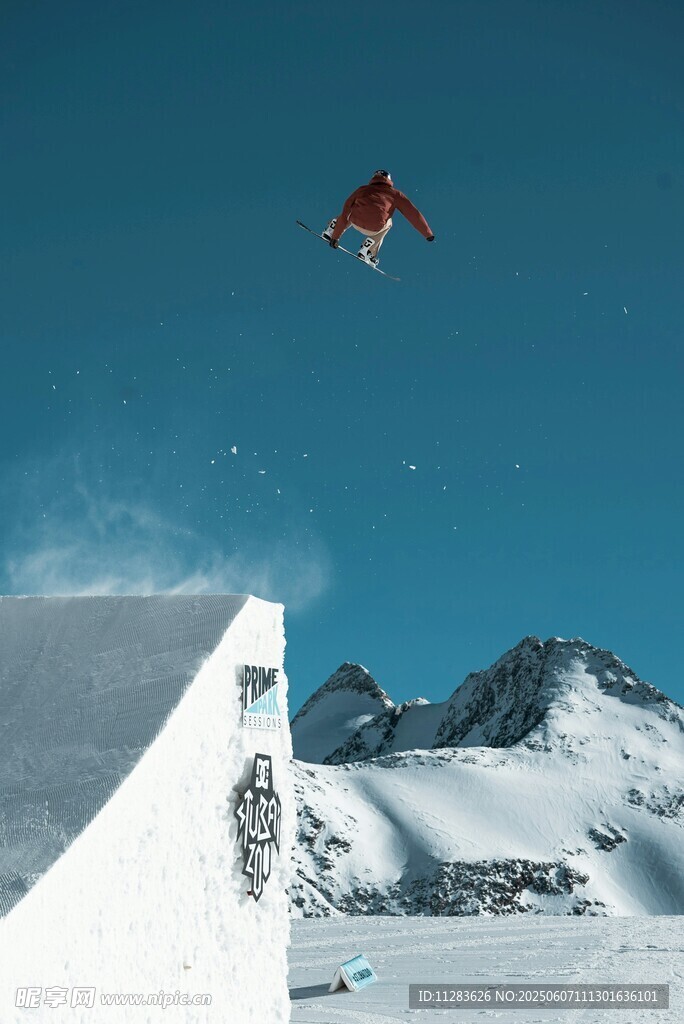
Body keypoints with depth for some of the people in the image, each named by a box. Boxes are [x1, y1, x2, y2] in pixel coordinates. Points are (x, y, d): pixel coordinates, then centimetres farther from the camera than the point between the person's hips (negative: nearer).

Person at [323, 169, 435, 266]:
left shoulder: (362, 190, 26)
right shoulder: (395, 194, 21)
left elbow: (345, 213, 25)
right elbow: (413, 214, 20)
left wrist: (336, 236, 28)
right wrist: (428, 233, 27)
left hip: (355, 223, 3)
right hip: (373, 229, -3)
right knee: (387, 223, 34)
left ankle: (332, 232, 25)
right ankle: (366, 252, 21)